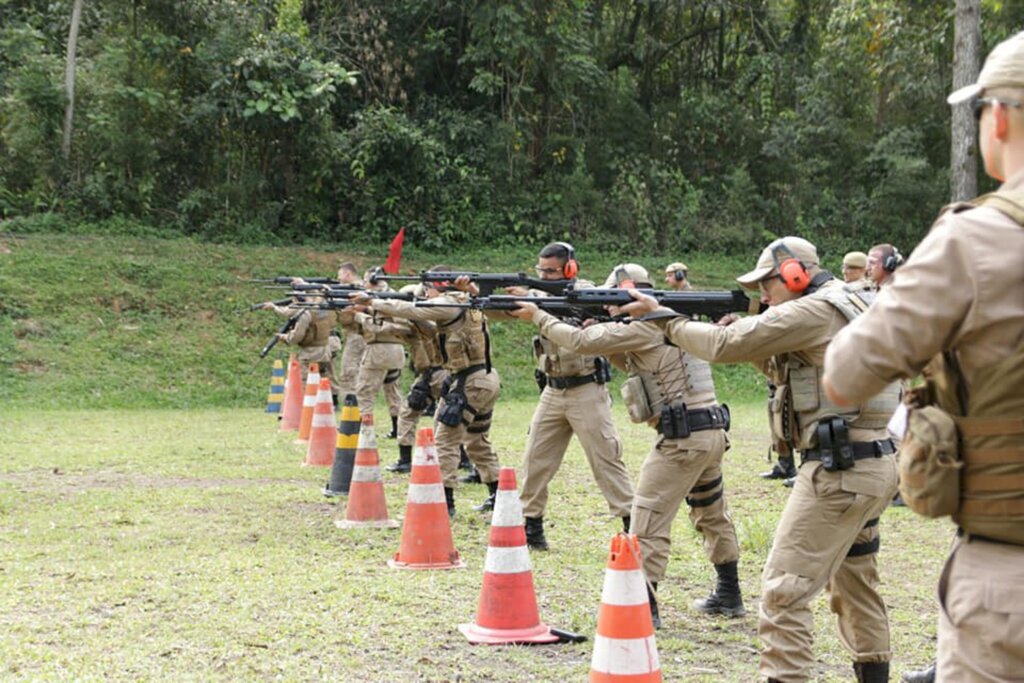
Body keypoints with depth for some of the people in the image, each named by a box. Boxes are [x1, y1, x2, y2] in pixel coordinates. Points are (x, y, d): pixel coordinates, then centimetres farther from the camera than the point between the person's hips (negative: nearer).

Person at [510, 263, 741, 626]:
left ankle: (642, 605, -6)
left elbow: (583, 342, -14)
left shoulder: (647, 326, -11)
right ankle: (729, 595, 32)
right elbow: (630, 361, 26)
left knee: (649, 519, -5)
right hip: (712, 432, 10)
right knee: (713, 516, 21)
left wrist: (538, 316, -3)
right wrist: (600, 328, 11)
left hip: (682, 437, -10)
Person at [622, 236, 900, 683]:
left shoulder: (813, 311, -13)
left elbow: (724, 346, -14)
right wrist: (755, 347, 13)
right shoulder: (847, 306, 18)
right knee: (855, 583, 21)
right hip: (873, 466, 10)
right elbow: (795, 374, 27)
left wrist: (662, 316, -2)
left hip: (839, 470, -10)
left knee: (784, 589, -8)